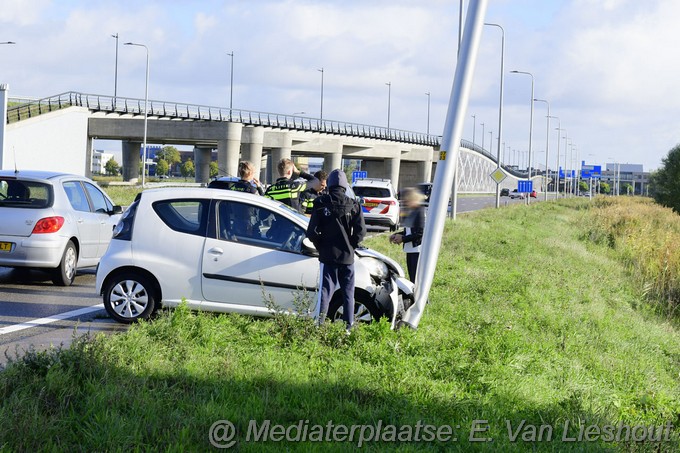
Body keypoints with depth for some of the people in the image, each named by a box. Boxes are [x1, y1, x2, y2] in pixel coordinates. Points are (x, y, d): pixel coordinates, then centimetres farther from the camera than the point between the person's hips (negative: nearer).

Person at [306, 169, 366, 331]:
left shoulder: (321, 204, -5)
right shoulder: (353, 205, -4)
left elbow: (312, 232, -8)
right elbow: (361, 230, -8)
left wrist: (321, 246, 7)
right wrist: (351, 245, 7)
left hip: (327, 256, 0)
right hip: (347, 256, 0)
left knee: (325, 290, 3)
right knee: (348, 293, 9)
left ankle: (319, 324, -7)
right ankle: (348, 327, 9)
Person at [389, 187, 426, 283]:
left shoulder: (421, 211, -14)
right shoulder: (412, 212, 15)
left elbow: (420, 233, -18)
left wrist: (403, 238, -13)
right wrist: (397, 235, 8)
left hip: (418, 251, -10)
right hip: (410, 250, 10)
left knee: (417, 280, -10)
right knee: (412, 279, 12)